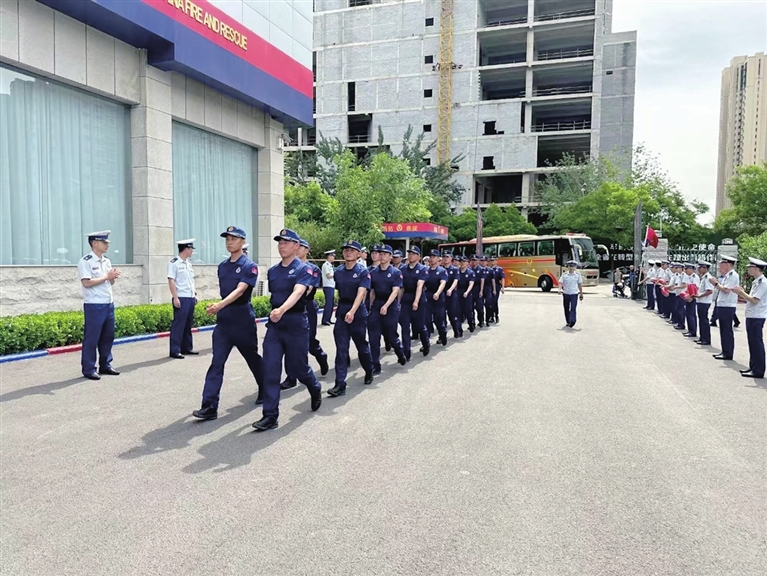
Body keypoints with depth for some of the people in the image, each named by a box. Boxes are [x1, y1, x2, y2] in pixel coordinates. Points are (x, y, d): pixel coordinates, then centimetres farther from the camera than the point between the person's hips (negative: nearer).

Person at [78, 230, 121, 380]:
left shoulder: (107, 261, 13)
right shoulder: (85, 261, -10)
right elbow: (86, 283, -19)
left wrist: (114, 277, -5)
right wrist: (106, 277, -16)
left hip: (109, 303, 8)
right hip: (94, 305, -8)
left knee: (108, 336, 12)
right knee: (91, 338, -1)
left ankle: (105, 366, 23)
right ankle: (88, 369, 8)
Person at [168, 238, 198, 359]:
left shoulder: (188, 263, 16)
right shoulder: (174, 263, -8)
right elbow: (171, 281, -12)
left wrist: (195, 294, 17)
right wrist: (175, 298, -17)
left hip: (190, 298, 8)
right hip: (181, 298, -8)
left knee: (188, 324, 13)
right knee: (178, 324, -5)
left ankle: (187, 348, 21)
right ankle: (175, 351, 0)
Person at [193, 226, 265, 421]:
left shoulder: (249, 266, -10)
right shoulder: (222, 266, 10)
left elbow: (240, 290, -24)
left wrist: (220, 305, -37)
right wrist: (220, 309, 16)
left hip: (243, 320, -5)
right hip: (223, 320, 5)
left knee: (252, 357, 12)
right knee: (217, 362, -4)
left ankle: (265, 391, 34)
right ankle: (210, 406, -6)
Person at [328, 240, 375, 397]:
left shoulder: (363, 271, -9)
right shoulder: (338, 271, 5)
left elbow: (361, 293, -21)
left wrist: (352, 311, -33)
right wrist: (340, 308, 16)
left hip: (358, 311, -3)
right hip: (341, 311, 4)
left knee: (361, 344, 11)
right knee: (341, 347, -3)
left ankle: (369, 372, 38)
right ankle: (340, 385, -3)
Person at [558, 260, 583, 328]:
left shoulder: (578, 275, 2)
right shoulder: (564, 275, 2)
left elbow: (580, 285, 9)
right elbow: (560, 283, -2)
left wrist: (581, 293, 12)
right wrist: (560, 289, -21)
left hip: (574, 294, -2)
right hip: (565, 294, 2)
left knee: (573, 308, -14)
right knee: (566, 309, 9)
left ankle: (572, 321, -21)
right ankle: (568, 322, 22)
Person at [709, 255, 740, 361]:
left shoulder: (733, 275, -14)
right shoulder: (726, 276, 15)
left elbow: (726, 290, -22)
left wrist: (716, 283, -10)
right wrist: (717, 283, 2)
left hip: (727, 307, -10)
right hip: (722, 306, 10)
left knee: (727, 330, -5)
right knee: (723, 330, 14)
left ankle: (728, 354, 1)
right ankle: (725, 351, 21)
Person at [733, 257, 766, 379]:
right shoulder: (756, 282, 14)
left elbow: (754, 300, -21)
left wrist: (741, 292, -14)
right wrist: (742, 292, 6)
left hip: (756, 317, -10)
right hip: (752, 316, 10)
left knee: (756, 343, -4)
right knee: (753, 343, 14)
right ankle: (753, 368, 23)